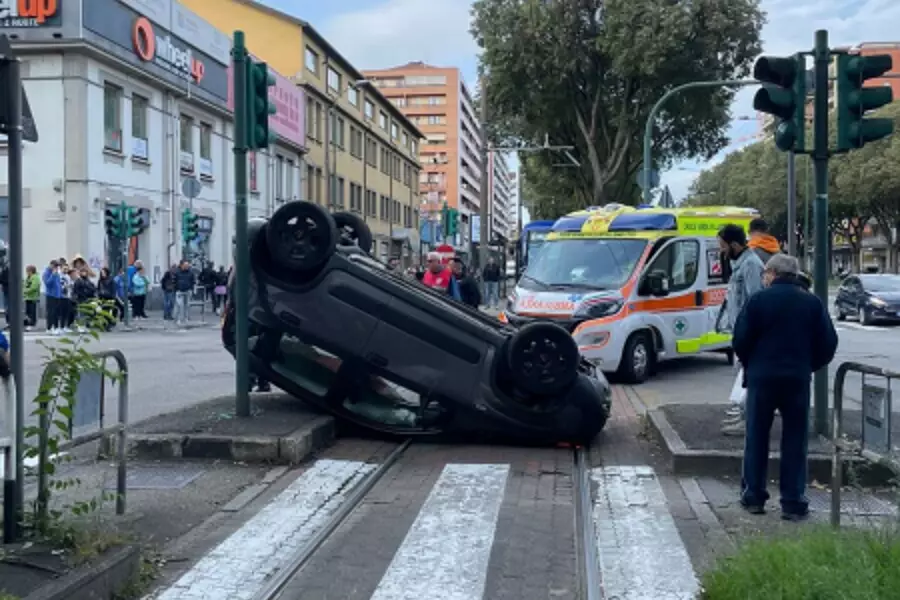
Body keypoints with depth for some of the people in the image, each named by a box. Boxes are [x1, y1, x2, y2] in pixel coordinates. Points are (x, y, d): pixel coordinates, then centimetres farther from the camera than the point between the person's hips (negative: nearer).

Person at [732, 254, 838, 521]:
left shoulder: (759, 300, -5)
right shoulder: (813, 303, 3)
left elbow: (740, 340, -6)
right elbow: (828, 344, 3)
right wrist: (808, 367, 16)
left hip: (762, 377, -1)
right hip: (798, 379, 2)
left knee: (756, 438, 10)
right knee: (795, 441, 8)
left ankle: (753, 496, 15)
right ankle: (793, 503, 8)